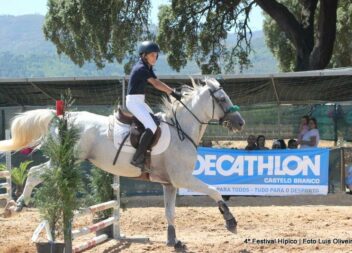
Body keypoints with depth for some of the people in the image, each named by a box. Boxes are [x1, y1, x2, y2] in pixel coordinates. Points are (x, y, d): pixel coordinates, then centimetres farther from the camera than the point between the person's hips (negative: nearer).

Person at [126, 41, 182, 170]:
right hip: (133, 101, -11)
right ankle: (137, 159, -21)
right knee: (151, 127, -21)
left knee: (157, 122, 16)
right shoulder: (141, 68, -19)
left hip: (140, 101, 11)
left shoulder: (147, 67, 11)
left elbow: (157, 83, 9)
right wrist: (173, 93, -25)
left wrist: (172, 92, -2)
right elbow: (156, 84, -25)